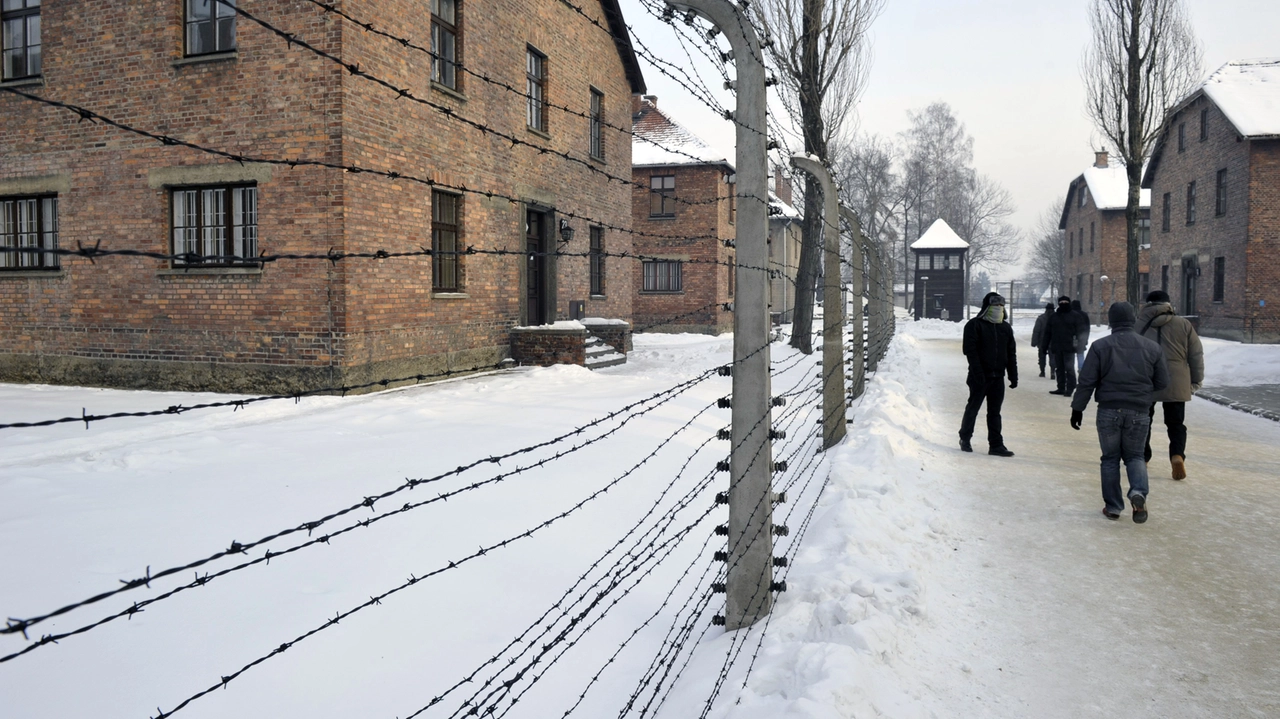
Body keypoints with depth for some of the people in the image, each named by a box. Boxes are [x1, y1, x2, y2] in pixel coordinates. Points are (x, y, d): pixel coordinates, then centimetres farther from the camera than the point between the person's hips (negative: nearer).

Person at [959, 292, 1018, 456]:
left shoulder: (1006, 328, 12)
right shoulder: (975, 325, -6)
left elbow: (1011, 353, 14)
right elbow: (970, 350, -13)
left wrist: (1013, 375, 8)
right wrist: (977, 372, -20)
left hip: (998, 376, 5)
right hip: (980, 376, -5)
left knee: (994, 412, 6)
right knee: (973, 408, 5)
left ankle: (996, 445, 8)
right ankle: (965, 439, 21)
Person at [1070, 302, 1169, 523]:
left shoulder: (1100, 346, -6)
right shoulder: (1152, 347, 2)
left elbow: (1086, 382, -8)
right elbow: (1162, 382, 6)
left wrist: (1077, 408, 0)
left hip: (1108, 412, -1)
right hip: (1139, 413, 1)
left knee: (1110, 458, 10)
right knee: (1134, 455, 15)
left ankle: (1113, 506, 12)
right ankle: (1138, 492, -12)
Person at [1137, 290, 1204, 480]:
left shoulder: (1139, 324, 0)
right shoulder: (1184, 324, 1)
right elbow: (1196, 355, 4)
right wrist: (1196, 381, 13)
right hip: (1175, 384, 0)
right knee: (1176, 423, 9)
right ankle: (1177, 455, -13)